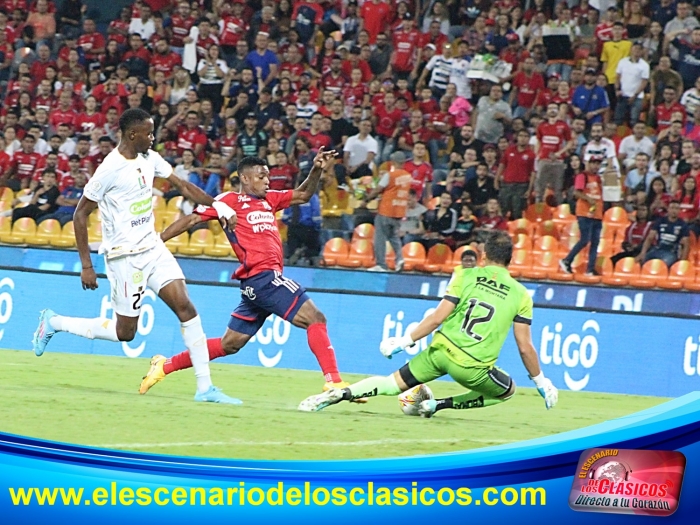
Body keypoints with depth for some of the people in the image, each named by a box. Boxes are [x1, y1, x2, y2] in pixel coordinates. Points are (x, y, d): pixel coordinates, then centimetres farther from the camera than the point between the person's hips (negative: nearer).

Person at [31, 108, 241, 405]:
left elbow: (183, 186, 17)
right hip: (125, 256, -7)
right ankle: (54, 323, 20)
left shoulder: (149, 158, 4)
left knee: (185, 307, -7)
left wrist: (218, 206, 6)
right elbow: (80, 214, -13)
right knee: (125, 332, 1)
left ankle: (204, 387, -6)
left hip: (153, 248, 7)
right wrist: (86, 266, -14)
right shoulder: (111, 169, -18)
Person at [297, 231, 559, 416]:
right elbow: (525, 347, 3)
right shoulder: (520, 295, 2)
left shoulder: (465, 276, 2)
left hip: (441, 350, 2)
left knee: (394, 384, 18)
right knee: (508, 391, 26)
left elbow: (438, 317, -5)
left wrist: (405, 341, 4)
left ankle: (339, 394, -4)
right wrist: (540, 381, 16)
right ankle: (437, 405, 15)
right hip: (473, 367, -2)